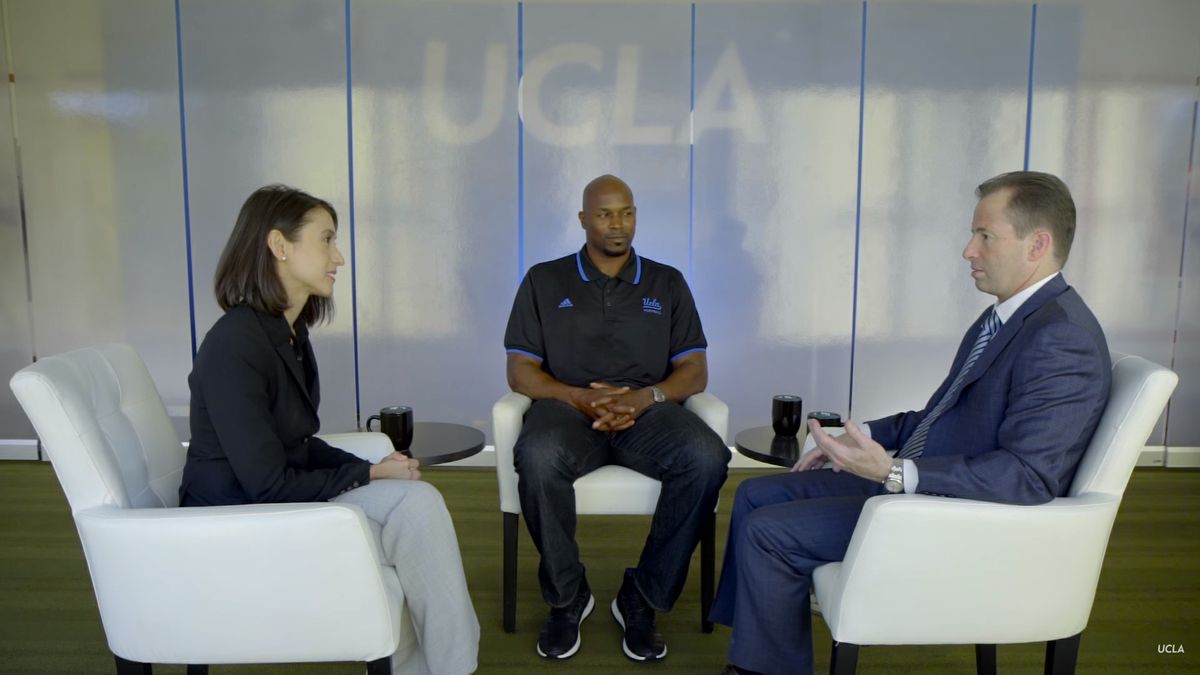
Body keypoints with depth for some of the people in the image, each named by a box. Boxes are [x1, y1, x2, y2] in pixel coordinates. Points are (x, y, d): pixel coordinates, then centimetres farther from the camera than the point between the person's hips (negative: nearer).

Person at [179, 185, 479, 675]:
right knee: (415, 513, -18)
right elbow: (269, 486, -22)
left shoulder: (289, 332, 6)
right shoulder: (234, 346, -22)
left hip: (280, 499, 8)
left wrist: (370, 469, -6)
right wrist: (369, 475, -12)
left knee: (418, 501, -13)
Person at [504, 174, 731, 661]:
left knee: (707, 457, -31)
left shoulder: (667, 283, 16)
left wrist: (646, 397, -13)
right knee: (536, 457, -36)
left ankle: (642, 599, -12)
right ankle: (566, 598, -11)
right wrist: (578, 397, -14)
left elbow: (695, 371, 8)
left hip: (648, 411, 1)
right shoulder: (544, 280, 13)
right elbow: (520, 371, 5)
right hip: (568, 406, -1)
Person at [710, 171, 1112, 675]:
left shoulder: (1061, 340, -22)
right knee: (757, 495, 9)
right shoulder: (1006, 316, 10)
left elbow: (1029, 475, -29)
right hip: (919, 479, 10)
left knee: (768, 531, -13)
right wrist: (863, 437, 9)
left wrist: (895, 473, -35)